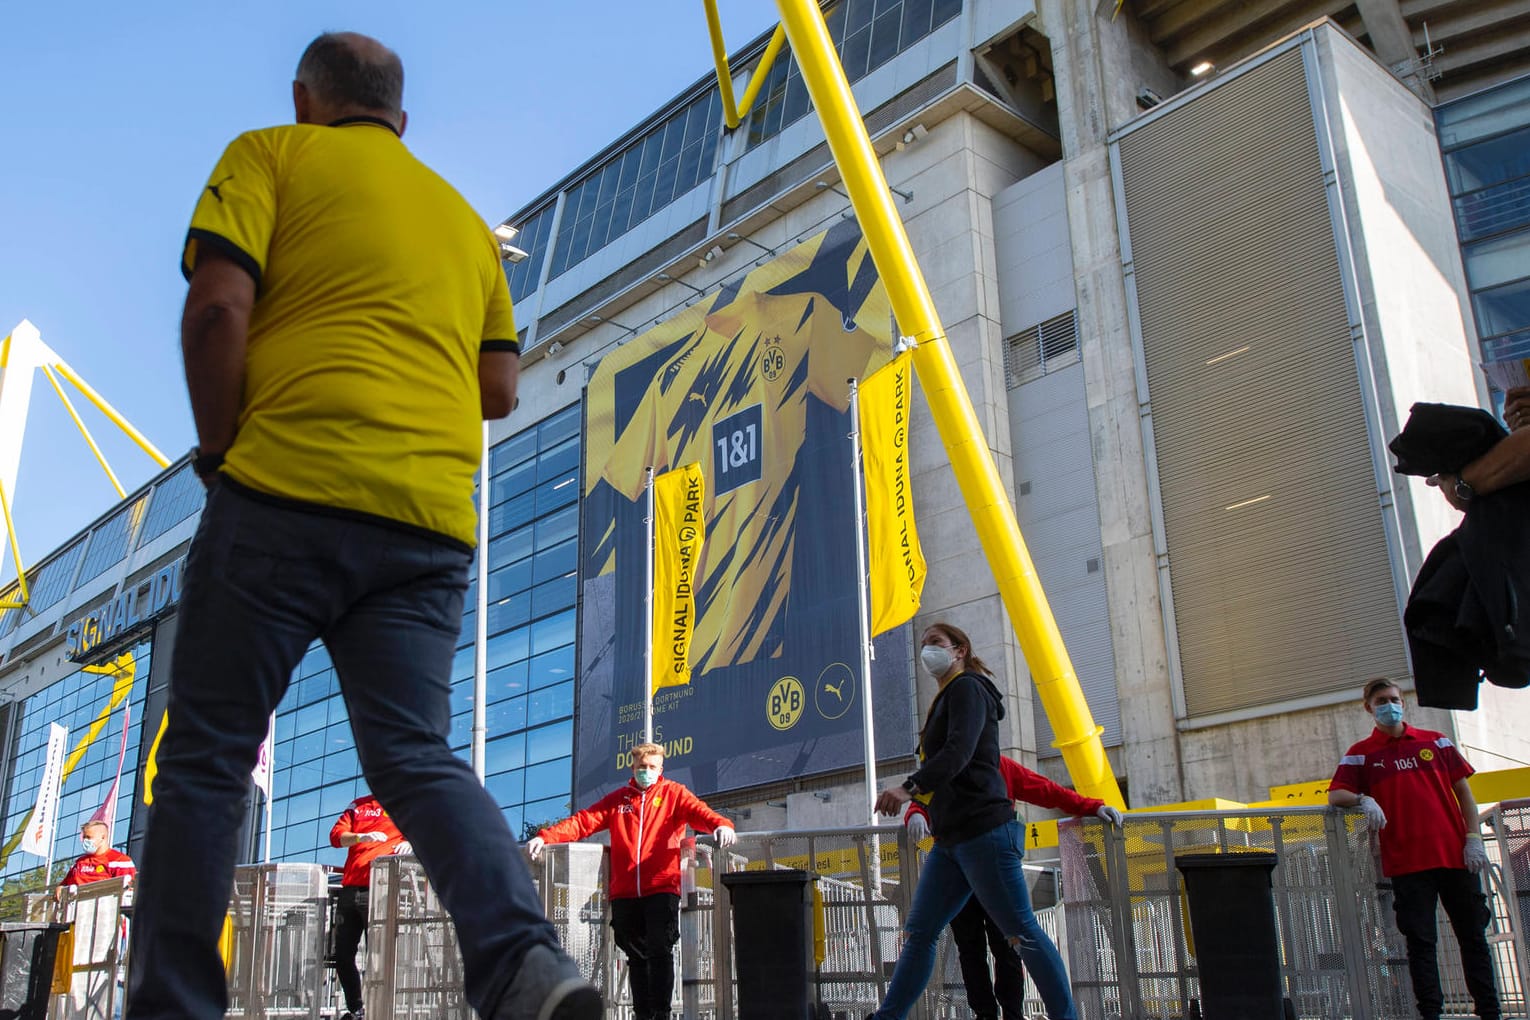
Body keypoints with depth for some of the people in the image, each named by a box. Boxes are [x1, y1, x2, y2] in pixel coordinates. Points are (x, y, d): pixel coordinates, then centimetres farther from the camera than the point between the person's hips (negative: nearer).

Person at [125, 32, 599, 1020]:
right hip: (432, 517, 5)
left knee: (206, 754, 5)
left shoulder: (273, 154, 10)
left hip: (289, 491, -4)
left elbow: (217, 306, -6)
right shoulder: (463, 217, 26)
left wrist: (222, 450, 4)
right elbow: (500, 389, 20)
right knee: (417, 755, -1)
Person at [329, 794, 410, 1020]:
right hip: (350, 889, 5)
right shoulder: (357, 807, 20)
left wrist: (409, 842, -23)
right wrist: (362, 837, -13)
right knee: (342, 953, 5)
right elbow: (336, 835, 8)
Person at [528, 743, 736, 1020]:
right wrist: (545, 837, -5)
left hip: (662, 887, -3)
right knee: (636, 956, 8)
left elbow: (699, 812, -8)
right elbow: (583, 821, 9)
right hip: (624, 893, 3)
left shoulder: (674, 793, 9)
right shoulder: (618, 799, 17)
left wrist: (721, 825, -31)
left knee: (659, 951, -10)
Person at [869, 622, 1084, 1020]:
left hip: (982, 830, -10)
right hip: (951, 838, 10)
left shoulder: (968, 688, -6)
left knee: (1021, 931, -7)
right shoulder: (946, 699, 23)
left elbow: (959, 751, -22)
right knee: (918, 933, 5)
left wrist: (910, 787, -34)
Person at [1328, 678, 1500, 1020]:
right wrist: (1363, 800, -20)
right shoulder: (1361, 754, 6)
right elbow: (1335, 795, 0)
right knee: (1420, 942, -1)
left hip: (1454, 854, 2)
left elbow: (1463, 791, 11)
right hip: (1406, 862, -2)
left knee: (1473, 935, 6)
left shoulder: (1436, 742, 11)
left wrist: (1473, 838, 1)